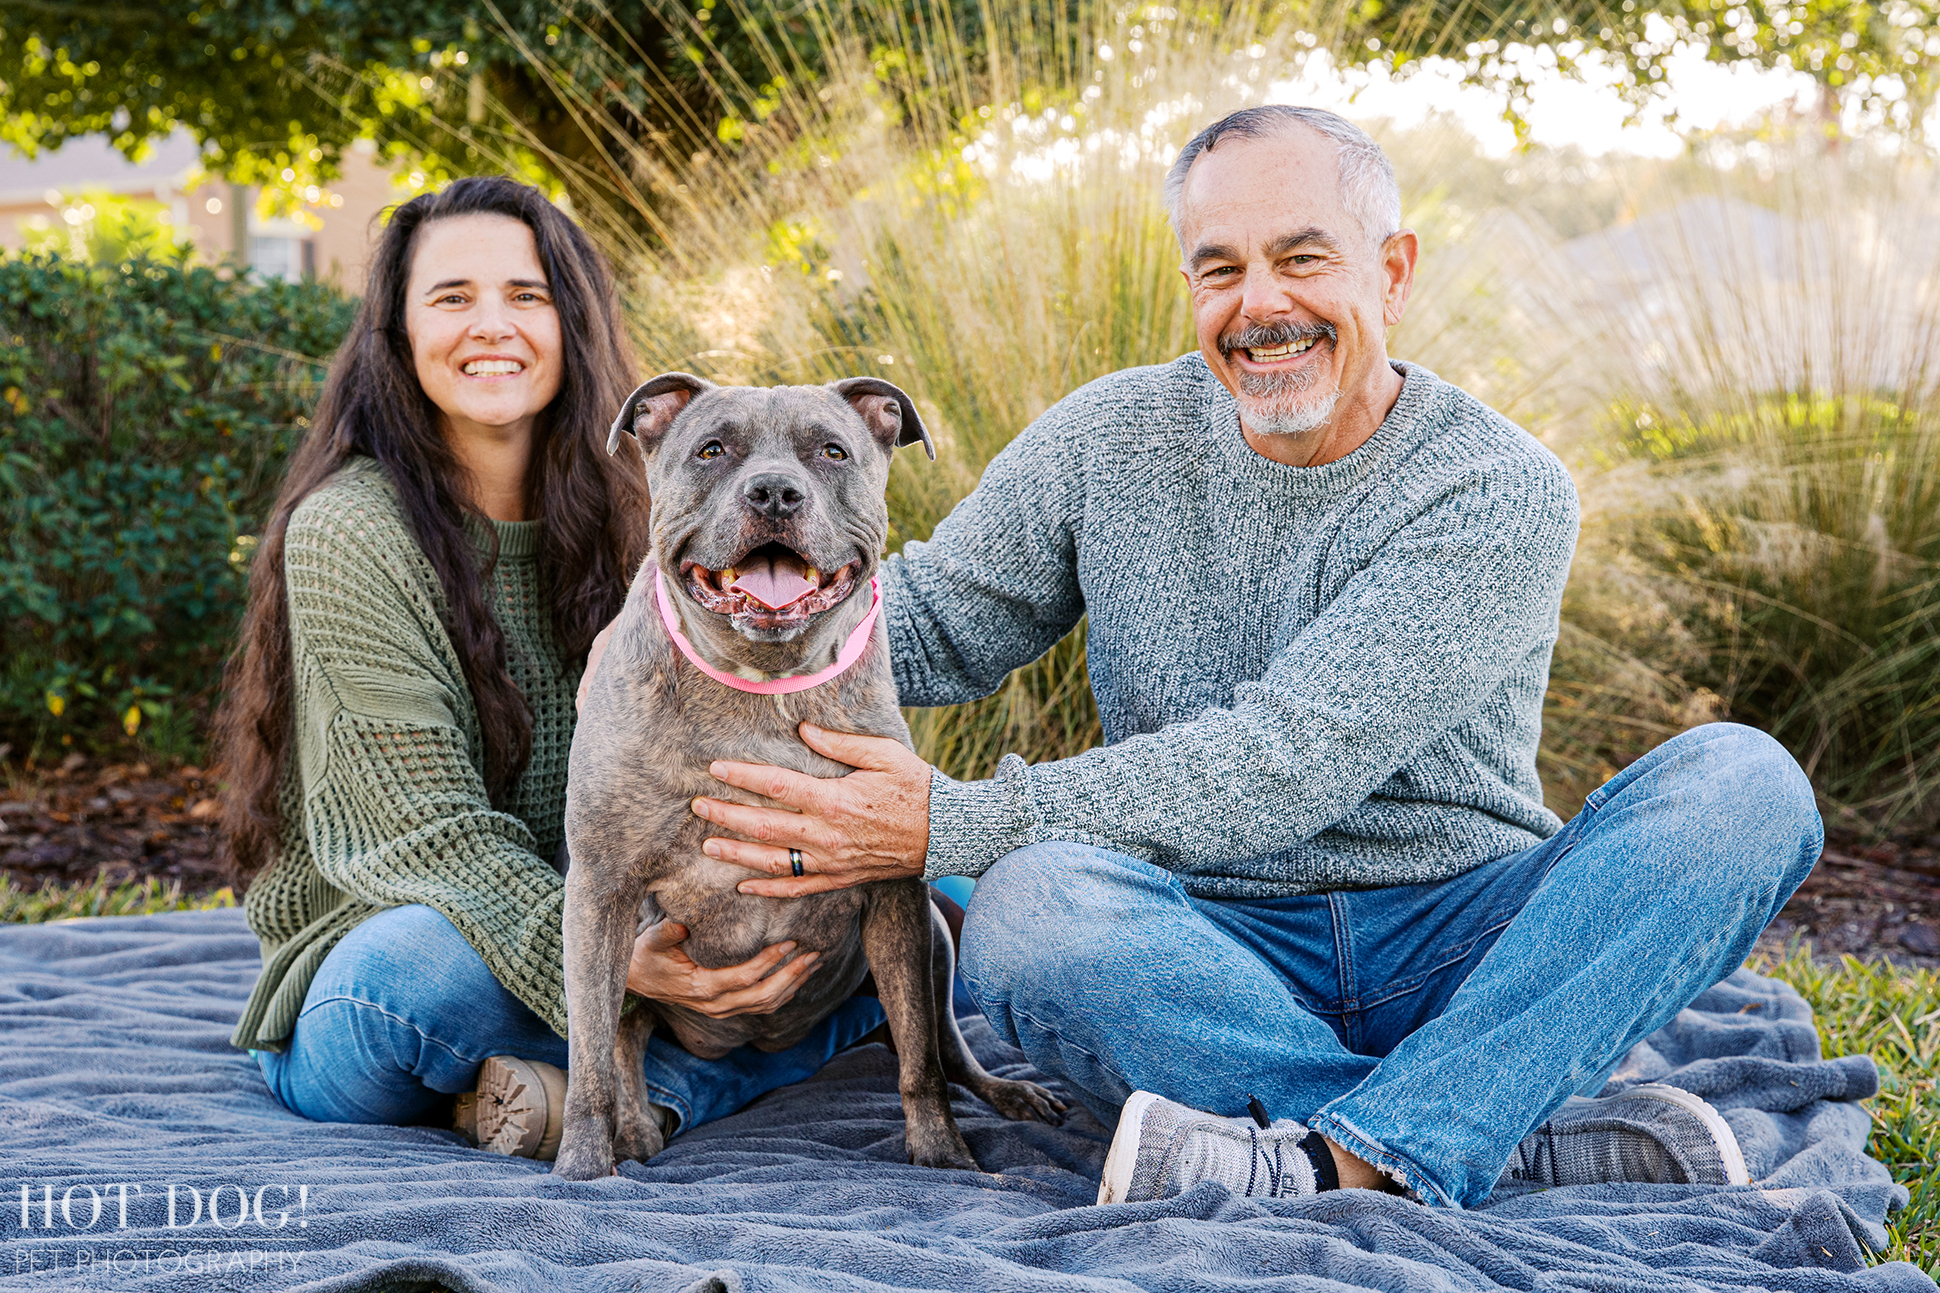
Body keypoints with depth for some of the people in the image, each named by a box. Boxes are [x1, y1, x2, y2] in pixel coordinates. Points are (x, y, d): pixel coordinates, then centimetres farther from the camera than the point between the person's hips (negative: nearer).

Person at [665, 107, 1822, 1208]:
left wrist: (950, 825, -23)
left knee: (1745, 782, -25)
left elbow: (1284, 764, -19)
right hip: (1220, 953, 1)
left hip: (1466, 949, -1)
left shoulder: (1502, 493, -10)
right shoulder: (1111, 441, 4)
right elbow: (935, 621, 12)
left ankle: (1342, 1163, -38)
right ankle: (1534, 1133, -27)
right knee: (1032, 911, -32)